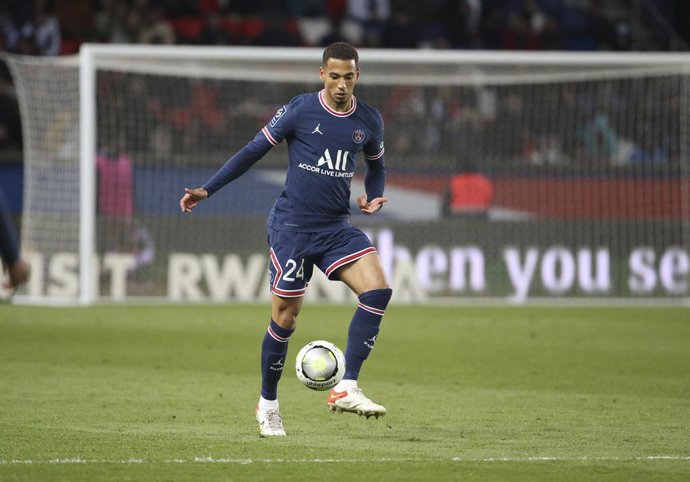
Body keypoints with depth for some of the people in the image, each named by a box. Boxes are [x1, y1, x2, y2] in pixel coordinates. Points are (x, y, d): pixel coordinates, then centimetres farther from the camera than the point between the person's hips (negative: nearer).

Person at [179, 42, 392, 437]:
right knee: (285, 318, -1)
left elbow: (376, 166, 22)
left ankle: (347, 389, -17)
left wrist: (374, 198, 2)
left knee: (378, 290, -19)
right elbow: (254, 151, 0)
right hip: (292, 226, -3)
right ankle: (268, 405, 20)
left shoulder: (369, 121, 4)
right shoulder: (300, 110, -8)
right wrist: (207, 190, -3)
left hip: (337, 227, 3)